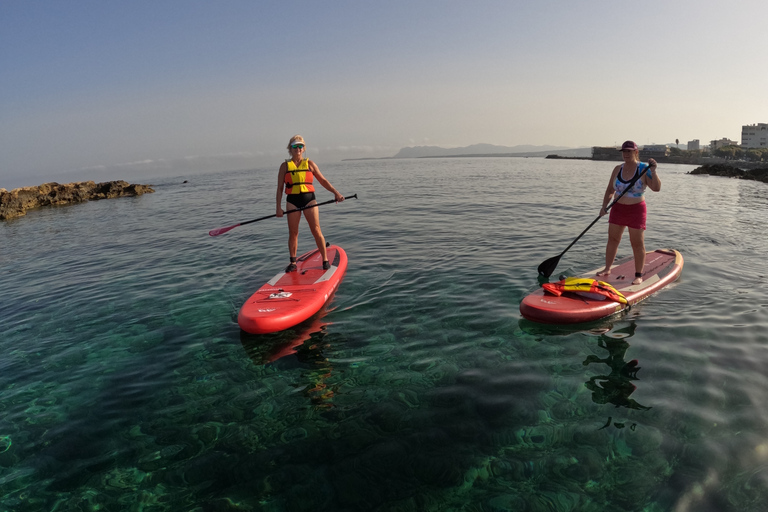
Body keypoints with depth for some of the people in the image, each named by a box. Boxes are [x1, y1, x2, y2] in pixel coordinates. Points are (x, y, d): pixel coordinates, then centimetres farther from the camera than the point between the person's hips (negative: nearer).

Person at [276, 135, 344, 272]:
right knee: (293, 233, 4)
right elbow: (280, 188, 5)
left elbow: (323, 180, 7)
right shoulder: (285, 166, 7)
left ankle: (325, 260, 3)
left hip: (309, 199, -1)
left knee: (316, 230, -5)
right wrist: (278, 207, -3)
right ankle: (293, 262, 15)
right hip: (292, 201, 1)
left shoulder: (310, 164, 8)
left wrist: (335, 192, -5)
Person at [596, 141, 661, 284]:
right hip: (618, 208, 4)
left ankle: (639, 275, 9)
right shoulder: (617, 169, 4)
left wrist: (653, 171, -30)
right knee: (612, 239, 10)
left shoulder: (644, 169, -8)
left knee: (637, 243, 0)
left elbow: (656, 188, -16)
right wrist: (604, 206, -1)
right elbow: (610, 190, 11)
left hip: (636, 210, -4)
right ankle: (607, 269, 23)